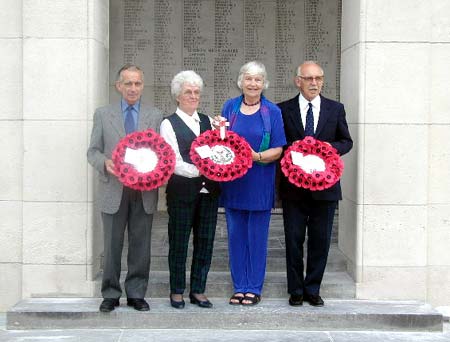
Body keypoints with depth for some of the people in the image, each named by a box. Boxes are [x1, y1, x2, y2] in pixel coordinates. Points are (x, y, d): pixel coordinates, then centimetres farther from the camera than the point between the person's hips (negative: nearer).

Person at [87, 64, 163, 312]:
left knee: (140, 245, 6)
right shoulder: (103, 115, 8)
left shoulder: (155, 116, 9)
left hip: (144, 191, 1)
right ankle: (111, 294, 17)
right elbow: (93, 151, 6)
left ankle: (136, 294, 17)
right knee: (112, 245, 5)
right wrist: (105, 163, -14)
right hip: (114, 190, -1)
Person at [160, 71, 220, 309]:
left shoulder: (207, 121, 14)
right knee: (179, 242, 4)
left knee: (205, 241, 8)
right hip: (182, 191, -4)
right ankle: (177, 291, 18)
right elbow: (173, 162, -10)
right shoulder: (169, 124, -1)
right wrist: (200, 170, -21)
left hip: (208, 191, 4)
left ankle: (198, 290, 20)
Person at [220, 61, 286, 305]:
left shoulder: (272, 112, 0)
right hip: (232, 181, 2)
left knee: (257, 235, 3)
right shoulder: (230, 107, 7)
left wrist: (257, 156, -20)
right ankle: (239, 286, 18)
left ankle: (254, 288, 14)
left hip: (259, 183, -2)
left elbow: (277, 150, -3)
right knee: (236, 234, 7)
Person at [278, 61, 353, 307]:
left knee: (320, 240, 6)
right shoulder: (284, 109, 3)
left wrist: (331, 148, -10)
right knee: (294, 240, 5)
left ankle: (313, 289, 20)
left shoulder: (335, 109, 7)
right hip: (293, 185, -1)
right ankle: (296, 290, 18)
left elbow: (346, 141, 11)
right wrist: (291, 148, -14)